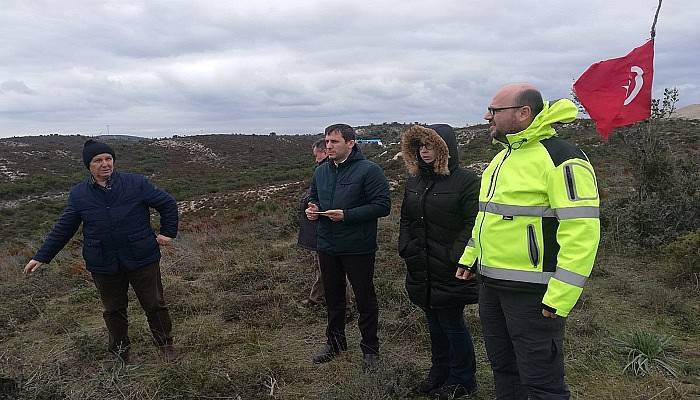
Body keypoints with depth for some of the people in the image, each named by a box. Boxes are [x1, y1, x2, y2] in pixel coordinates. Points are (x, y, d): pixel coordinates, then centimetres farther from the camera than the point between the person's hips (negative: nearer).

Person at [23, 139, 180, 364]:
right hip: (103, 266, 2)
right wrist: (41, 257, 7)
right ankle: (120, 350, 37)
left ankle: (165, 343, 31)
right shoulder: (79, 194, 0)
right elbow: (63, 228, 9)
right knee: (113, 310, 15)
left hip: (142, 259, -2)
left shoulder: (137, 183, -8)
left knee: (154, 304, 9)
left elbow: (167, 204, 2)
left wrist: (168, 232, -1)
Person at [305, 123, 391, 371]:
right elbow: (313, 199, 23)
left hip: (358, 248, -6)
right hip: (327, 247, 6)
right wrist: (311, 209, -2)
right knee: (333, 297, 19)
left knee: (365, 300, 7)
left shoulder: (369, 170, -13)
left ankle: (370, 349, 23)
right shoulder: (321, 171, 9)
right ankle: (335, 342, 38)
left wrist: (346, 215, -24)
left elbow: (382, 206, -18)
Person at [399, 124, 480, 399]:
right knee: (434, 323, 18)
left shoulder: (466, 181, -12)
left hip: (449, 271, -7)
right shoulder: (415, 181, 10)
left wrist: (454, 258, -19)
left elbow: (472, 224, -17)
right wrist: (406, 248, 3)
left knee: (452, 323, 4)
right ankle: (440, 372, 36)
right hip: (421, 270, 7)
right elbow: (406, 219, 16)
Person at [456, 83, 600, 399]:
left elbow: (580, 231, -22)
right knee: (503, 368, 21)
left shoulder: (562, 159, -16)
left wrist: (560, 296, -24)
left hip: (532, 291, -8)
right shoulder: (502, 158, 13)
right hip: (490, 284, 8)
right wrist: (470, 258, 17)